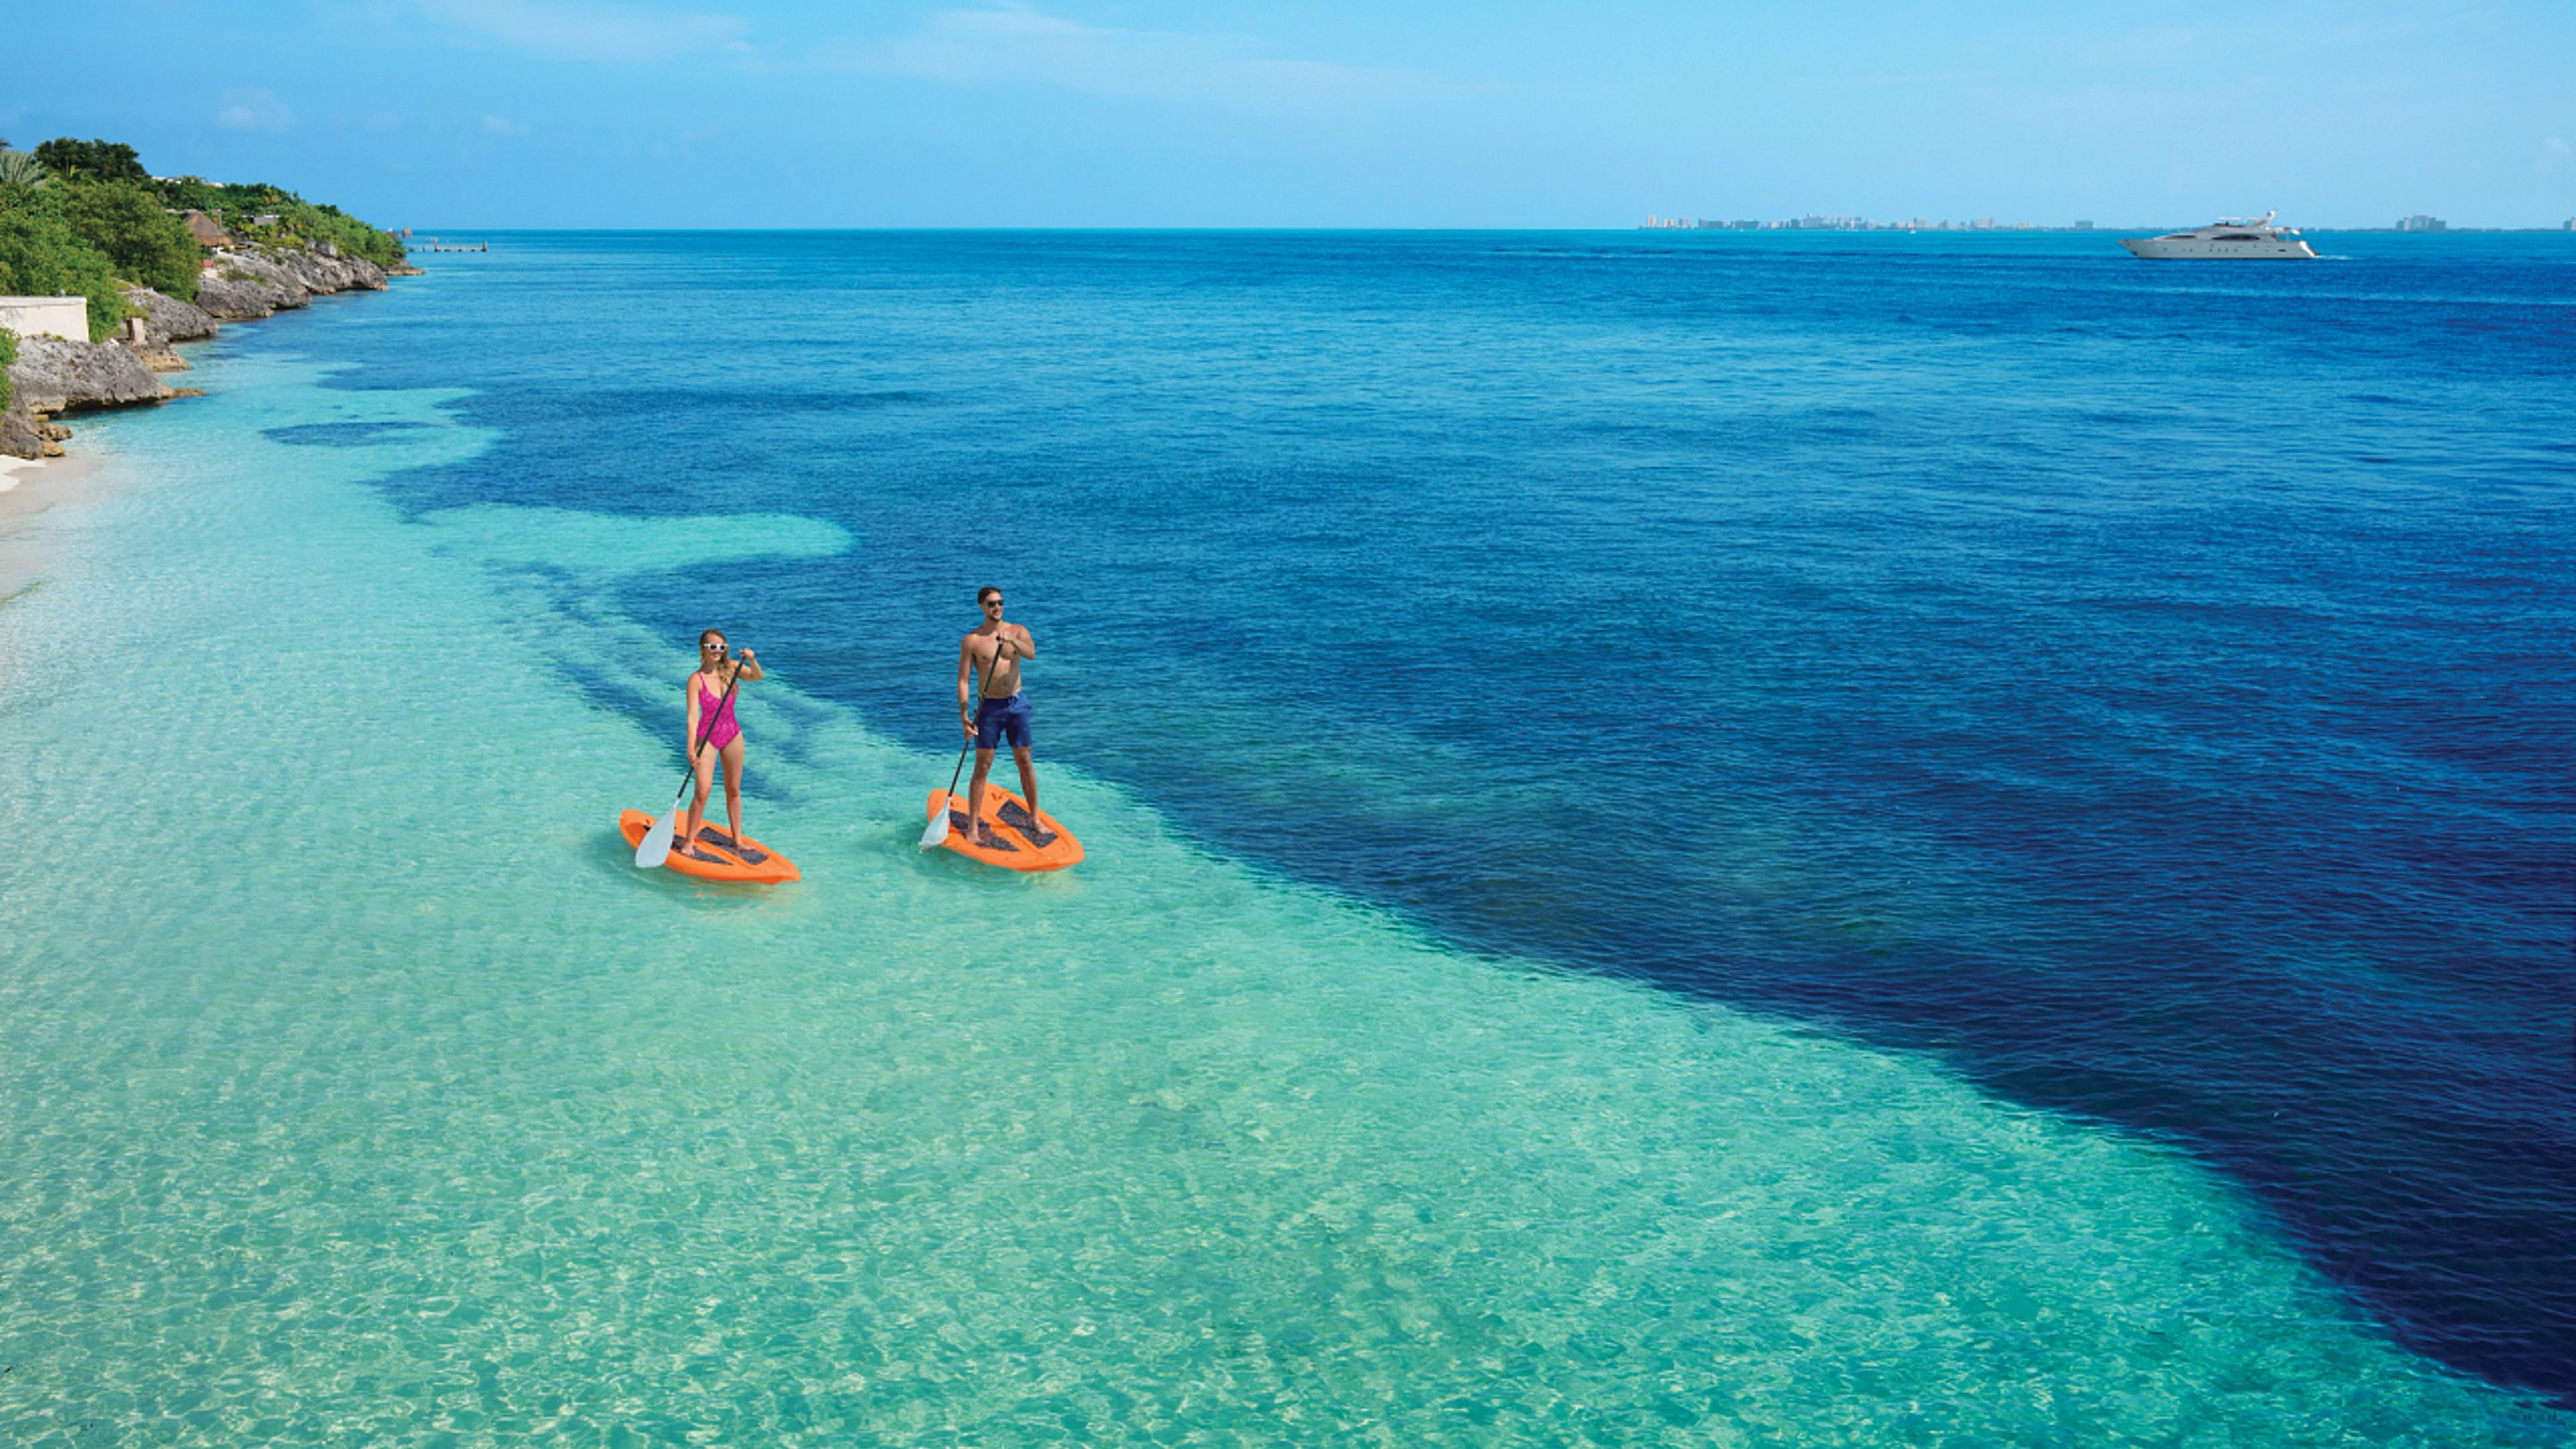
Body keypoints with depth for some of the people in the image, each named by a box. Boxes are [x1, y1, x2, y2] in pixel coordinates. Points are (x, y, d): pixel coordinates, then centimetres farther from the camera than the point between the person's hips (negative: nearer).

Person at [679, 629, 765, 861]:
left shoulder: (731, 668, -3)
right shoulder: (696, 680, -16)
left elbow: (758, 677, 0)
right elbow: (692, 716, -21)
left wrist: (751, 660, -22)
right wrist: (691, 749, -30)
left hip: (732, 735, 5)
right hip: (707, 737, -5)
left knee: (733, 790, 13)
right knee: (702, 793, -12)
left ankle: (737, 840, 24)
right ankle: (688, 843, -2)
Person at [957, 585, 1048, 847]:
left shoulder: (1018, 631, 2)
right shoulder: (972, 640, -4)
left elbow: (1031, 653, -19)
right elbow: (963, 680, -5)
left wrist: (1011, 640, -38)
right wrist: (964, 716, -14)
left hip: (1017, 704, 2)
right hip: (989, 707, -2)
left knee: (1026, 763, 8)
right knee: (982, 767, -2)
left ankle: (1035, 820, 20)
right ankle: (973, 827, 2)